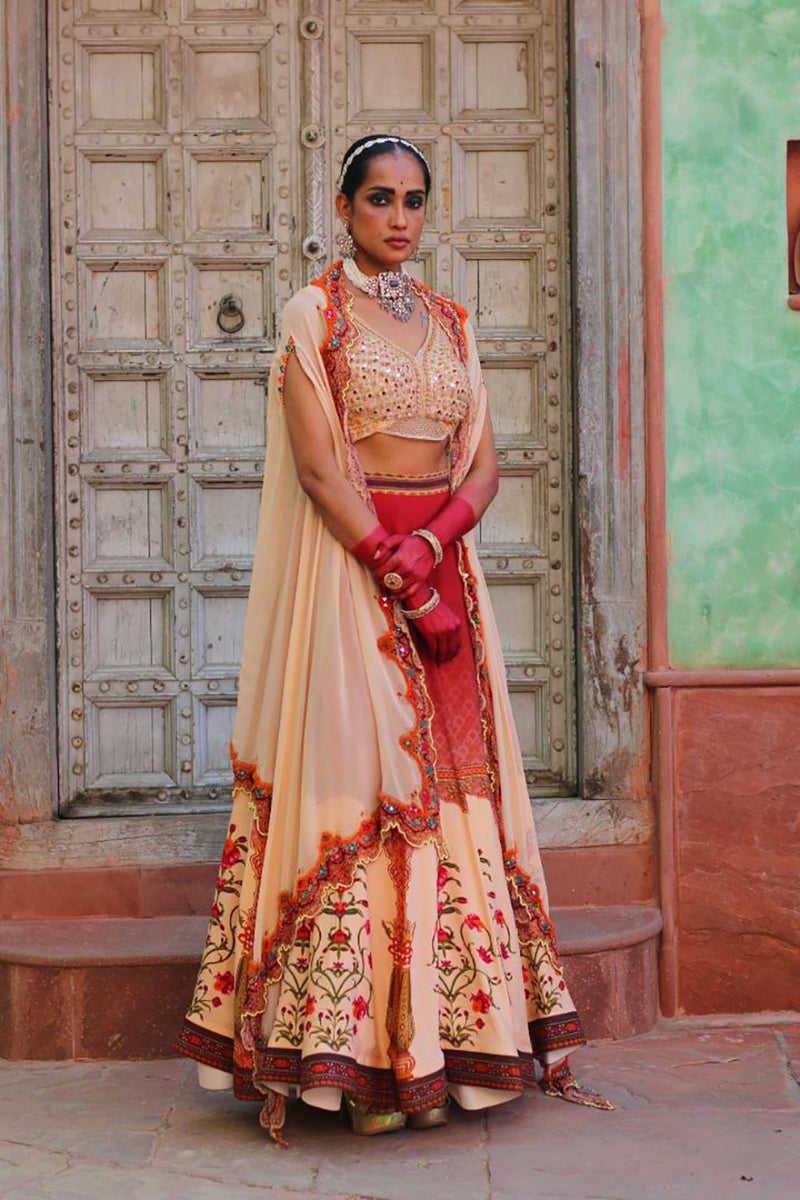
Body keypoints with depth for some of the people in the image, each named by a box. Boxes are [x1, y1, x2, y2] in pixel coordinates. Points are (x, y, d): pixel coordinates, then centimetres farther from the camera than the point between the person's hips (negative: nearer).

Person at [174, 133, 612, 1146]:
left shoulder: (450, 322, 15)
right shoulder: (312, 314, 0)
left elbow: (483, 463, 8)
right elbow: (317, 465, -10)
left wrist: (431, 543, -12)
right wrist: (400, 582, -16)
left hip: (444, 564, 5)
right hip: (348, 564, -5)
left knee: (456, 782, 3)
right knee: (361, 780, -7)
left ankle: (451, 1040, 11)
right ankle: (369, 1060, -2)